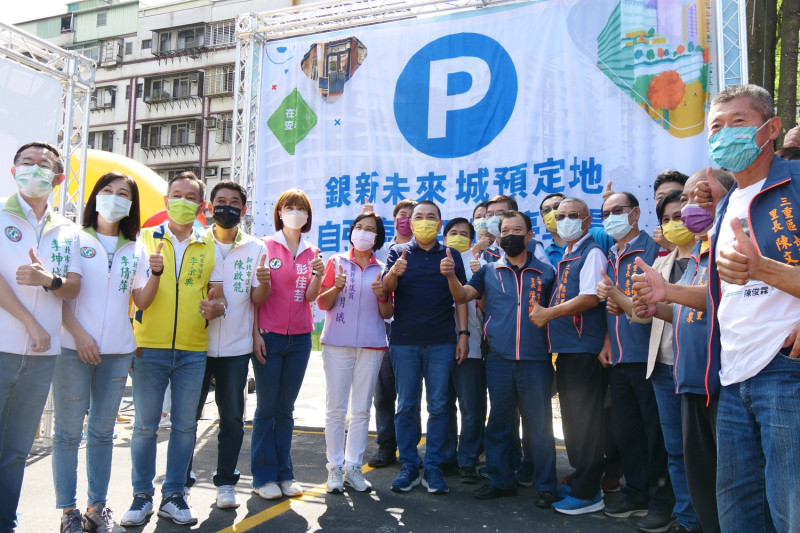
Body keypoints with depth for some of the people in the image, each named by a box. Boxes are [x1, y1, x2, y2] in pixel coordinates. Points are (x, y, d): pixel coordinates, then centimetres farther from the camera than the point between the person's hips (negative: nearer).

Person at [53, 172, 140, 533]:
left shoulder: (134, 249, 13)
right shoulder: (74, 239, 4)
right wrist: (79, 334, -12)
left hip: (118, 352, 3)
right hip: (74, 348, -3)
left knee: (103, 431, 9)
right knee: (69, 431, 2)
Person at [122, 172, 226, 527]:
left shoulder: (209, 248, 6)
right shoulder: (146, 241, 1)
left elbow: (218, 297, 6)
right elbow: (141, 301, -6)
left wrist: (216, 307, -17)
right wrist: (155, 273, -25)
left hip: (193, 351, 2)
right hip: (149, 348, -1)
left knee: (185, 425, 8)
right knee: (145, 425, 4)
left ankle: (173, 495, 21)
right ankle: (142, 495, 20)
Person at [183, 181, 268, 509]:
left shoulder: (255, 248, 4)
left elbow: (258, 300, 2)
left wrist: (263, 282, -20)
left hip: (236, 346, 0)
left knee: (232, 415, 6)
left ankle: (226, 482, 19)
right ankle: (181, 479, 22)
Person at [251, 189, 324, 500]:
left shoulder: (311, 252, 9)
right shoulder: (266, 246, -1)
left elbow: (310, 297, 1)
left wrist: (318, 275, -18)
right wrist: (255, 333, -9)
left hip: (299, 338, 3)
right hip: (269, 335, -3)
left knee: (286, 409, 11)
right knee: (266, 408, 2)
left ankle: (284, 474, 19)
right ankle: (264, 477, 12)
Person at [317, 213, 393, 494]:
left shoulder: (382, 269, 10)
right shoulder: (336, 262, 6)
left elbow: (387, 314, 8)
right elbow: (322, 303, 1)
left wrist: (382, 295, -12)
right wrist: (336, 287, -17)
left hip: (371, 346, 2)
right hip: (337, 344, -2)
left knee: (361, 410, 6)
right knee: (335, 408, 0)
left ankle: (353, 467, 14)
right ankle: (335, 468, 9)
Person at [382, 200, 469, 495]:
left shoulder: (451, 255, 10)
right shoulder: (399, 252, 7)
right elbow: (386, 288, -7)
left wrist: (463, 334, -1)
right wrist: (394, 273, -29)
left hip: (441, 342, 0)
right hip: (404, 341, 0)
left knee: (438, 406, 3)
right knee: (406, 406, 5)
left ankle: (433, 467, 13)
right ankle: (409, 466, 16)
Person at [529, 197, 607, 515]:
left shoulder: (591, 253, -8)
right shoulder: (566, 257, 18)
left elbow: (590, 298, -19)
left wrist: (547, 314, -13)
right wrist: (546, 315, 8)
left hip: (583, 346, -9)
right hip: (565, 347, 9)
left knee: (584, 419, -3)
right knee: (571, 417, 15)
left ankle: (587, 493, 6)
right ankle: (579, 480, 27)